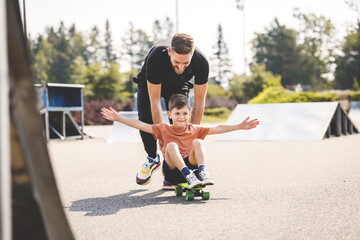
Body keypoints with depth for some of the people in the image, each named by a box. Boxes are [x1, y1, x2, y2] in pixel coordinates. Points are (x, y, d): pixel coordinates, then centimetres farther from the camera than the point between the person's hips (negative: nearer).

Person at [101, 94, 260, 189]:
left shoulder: (194, 130, 12)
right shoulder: (164, 129, 9)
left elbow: (218, 129, 7)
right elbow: (139, 125, 2)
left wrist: (240, 126, -1)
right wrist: (117, 118, -5)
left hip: (191, 165, 1)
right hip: (172, 171, -1)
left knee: (198, 142, -19)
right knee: (171, 145, -27)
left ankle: (203, 172, -38)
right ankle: (189, 177, -44)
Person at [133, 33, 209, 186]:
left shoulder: (201, 62, -38)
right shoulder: (155, 58, -44)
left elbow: (199, 101, -26)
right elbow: (154, 100, -36)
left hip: (179, 86, 1)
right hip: (150, 83, -1)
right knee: (145, 120, -16)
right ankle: (152, 158, 9)